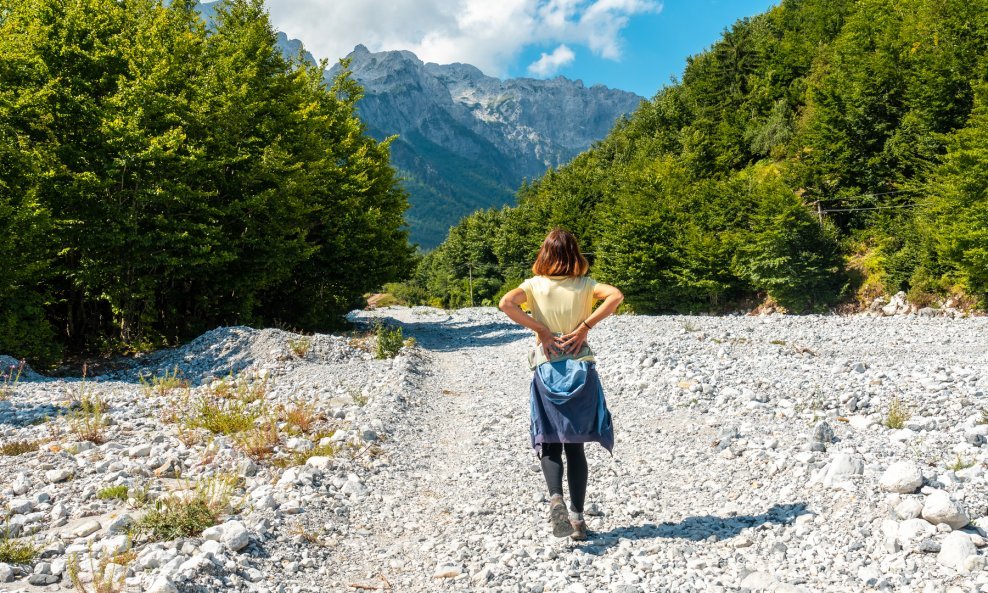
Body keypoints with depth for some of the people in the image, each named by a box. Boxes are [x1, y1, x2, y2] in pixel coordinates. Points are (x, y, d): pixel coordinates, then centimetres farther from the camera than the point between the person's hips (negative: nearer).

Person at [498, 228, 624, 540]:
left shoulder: (535, 285, 1)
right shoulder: (585, 285, 3)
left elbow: (506, 303, -16)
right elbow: (616, 295, -13)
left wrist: (539, 329, -9)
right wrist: (586, 325, -9)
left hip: (548, 370, -1)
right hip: (581, 368, 1)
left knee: (549, 443, 7)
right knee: (575, 445, 8)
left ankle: (555, 498, -18)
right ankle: (577, 515, 8)